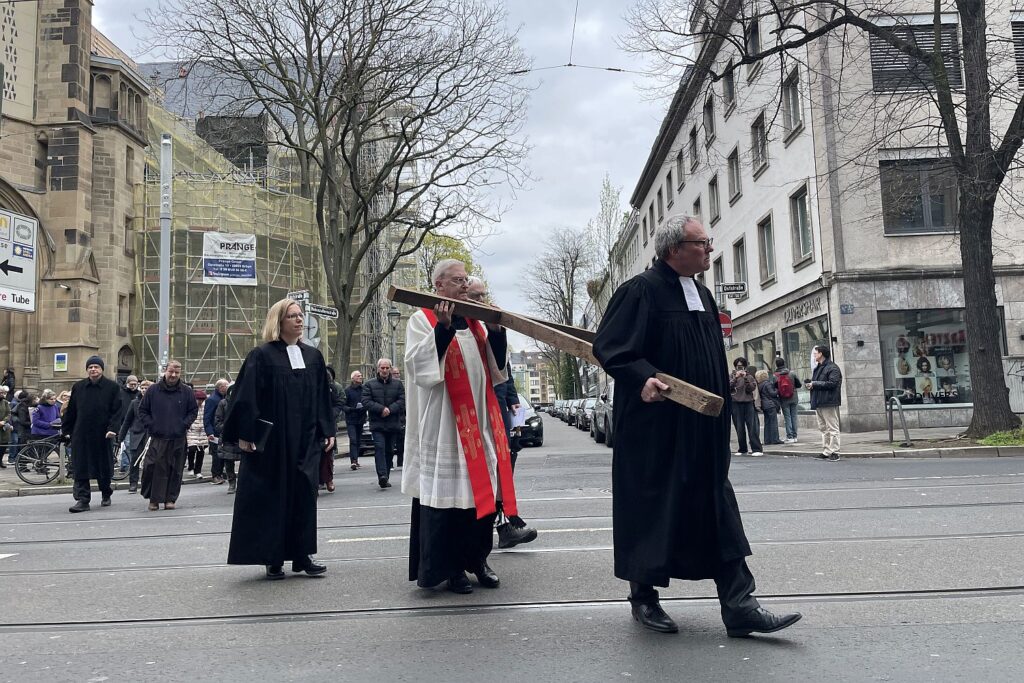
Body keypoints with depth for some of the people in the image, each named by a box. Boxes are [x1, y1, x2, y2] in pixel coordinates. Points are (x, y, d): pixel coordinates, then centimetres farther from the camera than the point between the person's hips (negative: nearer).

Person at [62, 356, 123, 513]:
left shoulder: (112, 387, -1)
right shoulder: (78, 387, 8)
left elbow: (117, 410, -5)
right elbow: (70, 411, 11)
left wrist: (112, 428, -16)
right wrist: (66, 430, 7)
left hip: (102, 435, -2)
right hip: (81, 435, 2)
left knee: (104, 467, 10)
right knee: (80, 468, -2)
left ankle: (106, 495, 31)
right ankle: (82, 499, 2)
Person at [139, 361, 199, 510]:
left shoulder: (186, 391, 5)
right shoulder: (153, 390, 4)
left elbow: (194, 410, 11)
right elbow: (142, 410, 10)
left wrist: (185, 425, -2)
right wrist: (150, 425, -1)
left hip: (178, 438, 1)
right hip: (157, 437, -1)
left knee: (175, 470, 5)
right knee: (153, 468, -7)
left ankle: (170, 499, 14)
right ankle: (153, 499, 7)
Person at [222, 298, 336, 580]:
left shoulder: (313, 356, 10)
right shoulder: (262, 356, -5)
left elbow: (322, 397, 12)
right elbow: (246, 397, -8)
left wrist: (328, 431, 8)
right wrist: (244, 434, -12)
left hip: (306, 440, 4)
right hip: (271, 440, -4)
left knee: (304, 495, 5)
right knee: (272, 497, 3)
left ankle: (302, 555, 15)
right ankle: (272, 559, 14)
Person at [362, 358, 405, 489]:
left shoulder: (398, 384, 8)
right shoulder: (369, 384, 5)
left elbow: (402, 401, -1)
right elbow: (366, 401, -5)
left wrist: (389, 409, -15)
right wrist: (381, 409, -16)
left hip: (393, 424, 2)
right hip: (377, 424, -2)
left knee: (389, 450, 8)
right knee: (379, 448, -16)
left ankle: (385, 478, 17)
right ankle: (382, 475, -23)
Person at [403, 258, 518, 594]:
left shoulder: (473, 321, 17)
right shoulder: (422, 320, -1)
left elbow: (495, 366, 12)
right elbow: (417, 364, -15)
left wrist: (496, 331, -4)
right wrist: (443, 329, -24)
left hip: (480, 421, 6)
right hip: (445, 424, -6)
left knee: (483, 488, 9)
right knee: (448, 489, -3)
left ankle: (477, 558, 23)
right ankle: (451, 566, 10)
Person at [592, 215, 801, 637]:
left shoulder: (702, 295, 16)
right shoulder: (642, 291, -11)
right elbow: (609, 347, -16)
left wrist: (723, 410, 20)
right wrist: (643, 377, -30)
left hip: (702, 428, 8)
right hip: (655, 427, -8)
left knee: (717, 510, 6)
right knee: (653, 511, 4)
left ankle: (739, 607, 11)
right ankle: (643, 597, 23)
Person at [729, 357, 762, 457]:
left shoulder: (749, 376, 12)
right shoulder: (731, 376, 12)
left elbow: (751, 389, -1)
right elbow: (728, 387, -4)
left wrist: (745, 378, -10)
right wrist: (736, 377, -11)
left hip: (748, 403, 0)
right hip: (736, 404, 1)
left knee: (752, 427, -9)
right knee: (739, 428, 3)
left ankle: (756, 449, -12)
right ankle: (742, 449, 12)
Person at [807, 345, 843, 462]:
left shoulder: (832, 368, -9)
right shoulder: (817, 368, 19)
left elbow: (832, 383, -21)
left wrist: (814, 384, -17)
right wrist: (809, 383, 5)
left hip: (829, 403, -9)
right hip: (818, 403, 9)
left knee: (832, 428, -4)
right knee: (823, 428, 12)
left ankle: (834, 452, -2)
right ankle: (826, 451, 17)